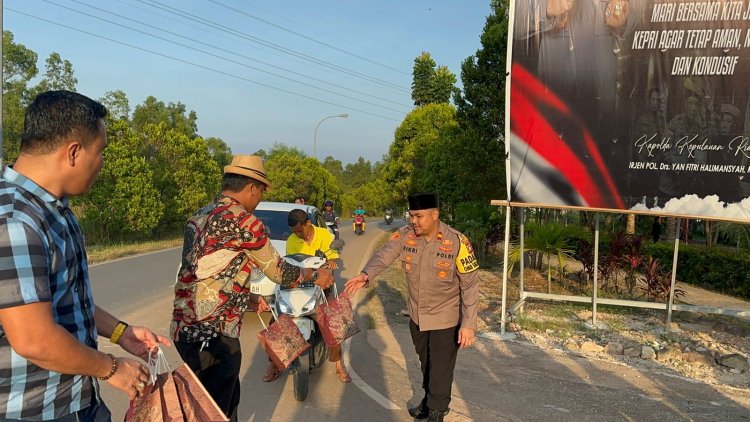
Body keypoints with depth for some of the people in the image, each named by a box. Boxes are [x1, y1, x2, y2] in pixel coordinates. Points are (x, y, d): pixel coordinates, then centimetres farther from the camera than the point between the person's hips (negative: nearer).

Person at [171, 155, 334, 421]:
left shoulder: (198, 217, 12)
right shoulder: (243, 220, -15)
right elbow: (277, 271, -5)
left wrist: (251, 300, 26)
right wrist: (315, 275, 12)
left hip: (186, 327, 9)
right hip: (212, 334, -9)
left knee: (227, 399, 24)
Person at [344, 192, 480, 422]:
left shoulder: (457, 242, -22)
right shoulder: (405, 235, -11)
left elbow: (470, 285, -16)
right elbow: (384, 255, -22)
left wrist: (468, 325, -17)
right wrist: (366, 275, -43)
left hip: (445, 319, -4)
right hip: (416, 316, 5)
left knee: (440, 369, 7)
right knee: (425, 364, 25)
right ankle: (429, 402, 50)